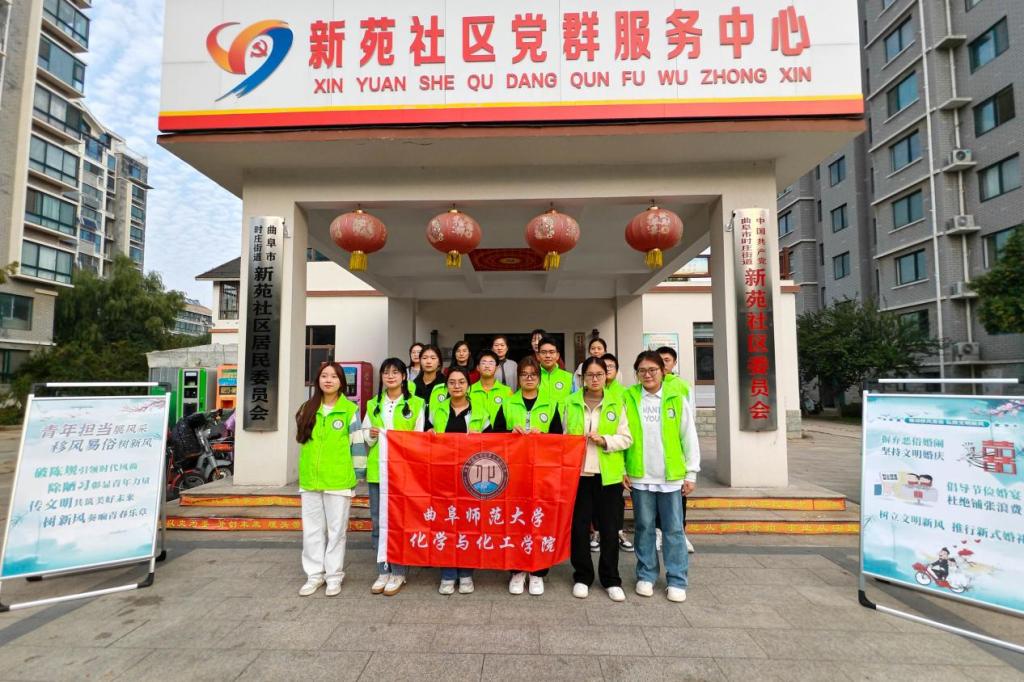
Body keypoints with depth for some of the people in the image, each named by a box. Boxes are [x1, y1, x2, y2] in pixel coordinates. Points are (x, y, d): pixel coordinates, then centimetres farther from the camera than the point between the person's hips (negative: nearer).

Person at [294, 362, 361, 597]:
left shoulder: (350, 409, -4)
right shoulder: (307, 409, 8)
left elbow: (356, 445, -3)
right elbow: (302, 439, 18)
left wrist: (355, 478, -4)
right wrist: (308, 469, 15)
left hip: (338, 479, -4)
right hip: (310, 479, 4)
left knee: (336, 529, 6)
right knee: (312, 529, 11)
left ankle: (334, 576, 18)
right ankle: (315, 574, 24)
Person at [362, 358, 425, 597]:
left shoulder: (415, 404, 1)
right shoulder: (373, 404, 12)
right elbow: (365, 437, 17)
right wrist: (371, 435, -4)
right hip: (377, 469, 4)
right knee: (378, 523, 8)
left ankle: (398, 572, 15)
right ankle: (383, 571, 21)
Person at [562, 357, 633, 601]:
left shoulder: (616, 404, 4)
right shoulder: (570, 403, 4)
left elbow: (626, 438, 5)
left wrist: (605, 441, -13)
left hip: (608, 475, 0)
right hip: (578, 472, 0)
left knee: (609, 529, 7)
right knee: (579, 527, 6)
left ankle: (611, 579, 24)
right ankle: (582, 577, 24)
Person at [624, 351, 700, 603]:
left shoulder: (677, 397, -1)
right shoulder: (629, 398, 0)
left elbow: (689, 437, 2)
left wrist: (691, 473, 1)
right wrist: (622, 469, -2)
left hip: (672, 475, 0)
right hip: (640, 476, 1)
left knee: (674, 529, 7)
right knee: (644, 527, 11)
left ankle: (677, 580, 19)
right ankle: (646, 575, 24)